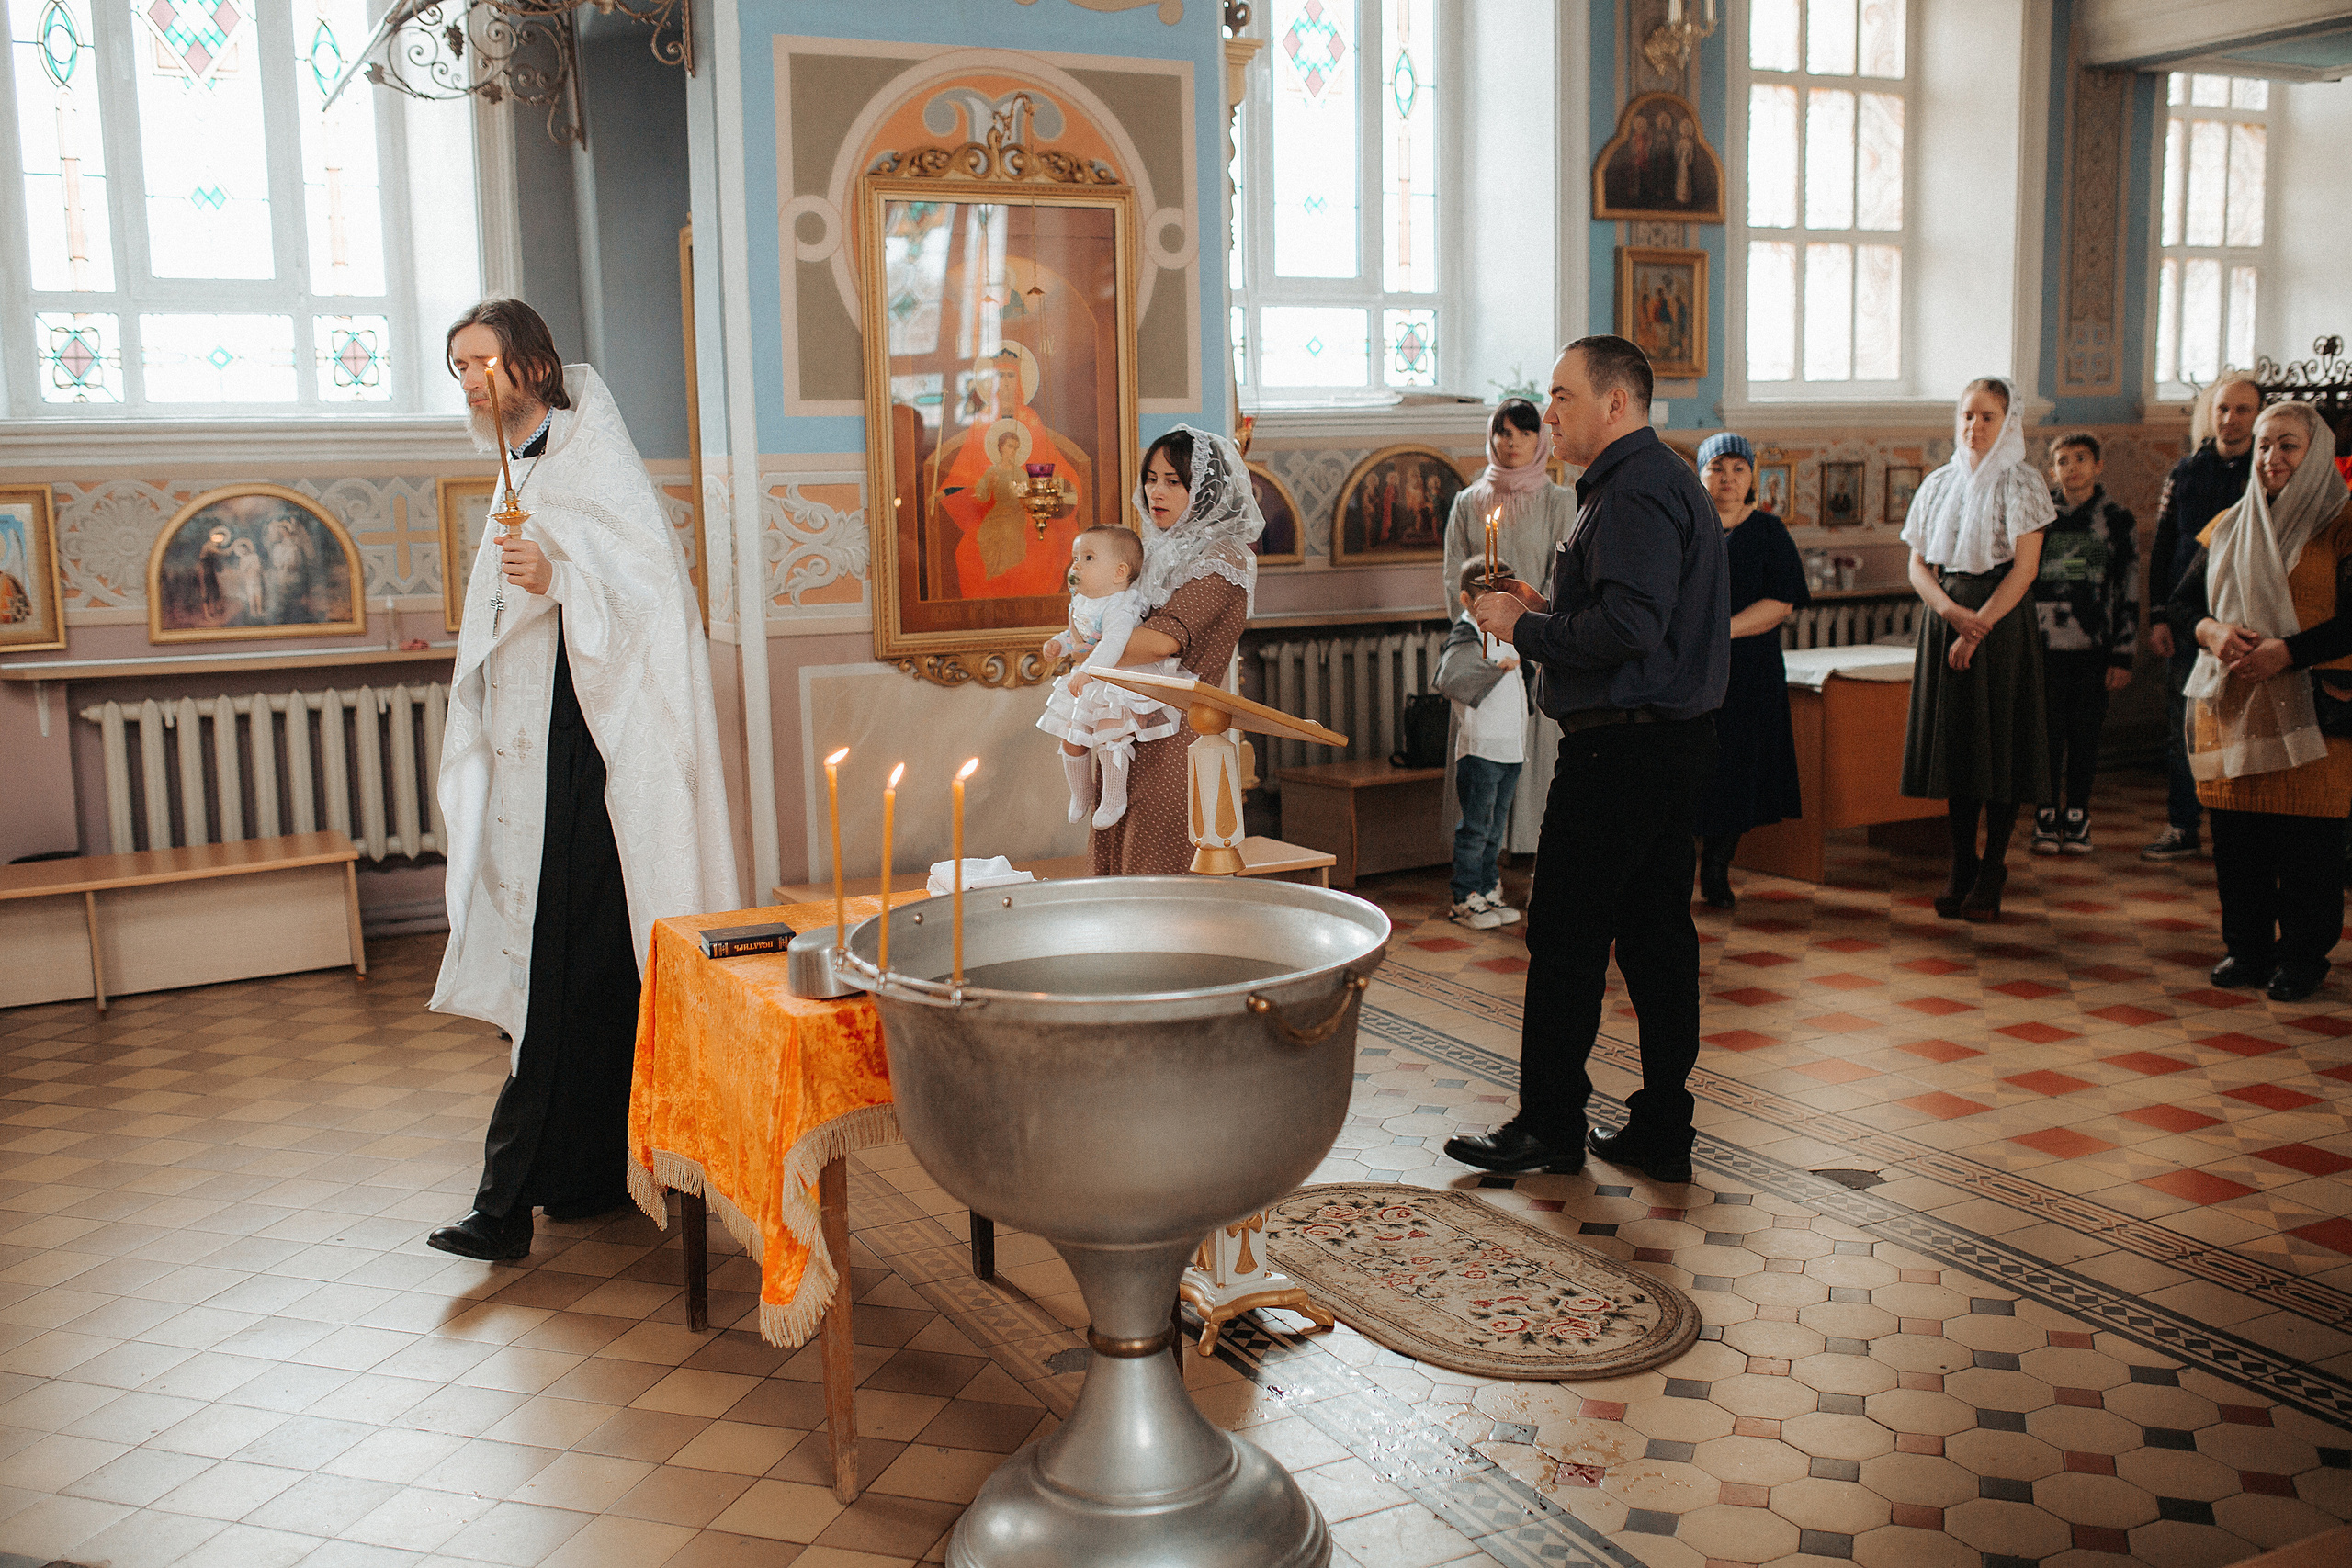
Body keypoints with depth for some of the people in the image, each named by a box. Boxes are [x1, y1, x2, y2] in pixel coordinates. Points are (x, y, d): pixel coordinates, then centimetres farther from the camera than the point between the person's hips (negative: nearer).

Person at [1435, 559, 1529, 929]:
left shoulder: (1507, 636, 16)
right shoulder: (1465, 637, -11)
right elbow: (1450, 680, -31)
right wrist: (1496, 667, -35)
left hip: (1511, 748, 8)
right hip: (1479, 749, -8)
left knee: (1495, 827, 13)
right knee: (1476, 827, -4)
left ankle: (1487, 892, 20)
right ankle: (1465, 899, 3)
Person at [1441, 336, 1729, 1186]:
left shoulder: (1635, 492, -15)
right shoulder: (1666, 479, 19)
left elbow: (1630, 627, -26)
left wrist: (1524, 628, -14)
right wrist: (1550, 610, 13)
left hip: (1621, 748, -11)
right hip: (1675, 735, 11)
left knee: (1565, 937, -1)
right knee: (1656, 932, 11)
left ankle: (1550, 1124, 10)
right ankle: (1662, 1131, 18)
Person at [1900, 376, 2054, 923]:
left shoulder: (2021, 482, -2)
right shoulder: (1938, 484, 11)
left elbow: (2024, 568, -9)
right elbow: (1918, 566, 7)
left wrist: (1978, 624, -15)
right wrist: (1952, 611, -11)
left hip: (2003, 626, -4)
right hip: (1945, 623, 4)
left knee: (1999, 746, -3)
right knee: (1954, 742, 5)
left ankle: (1992, 872, 6)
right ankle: (1962, 868, 12)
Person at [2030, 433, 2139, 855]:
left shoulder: (2119, 521, 6)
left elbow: (2129, 593, 5)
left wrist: (2124, 655, 0)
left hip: (2094, 647, 0)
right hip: (2044, 644, 0)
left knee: (2085, 733, 4)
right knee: (2047, 732, 0)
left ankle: (2077, 817, 16)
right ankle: (2046, 818, 11)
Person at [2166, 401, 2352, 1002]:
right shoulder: (2227, 528, 15)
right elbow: (2181, 603, 13)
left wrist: (2286, 651, -19)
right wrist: (2212, 631, -8)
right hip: (2230, 705, 5)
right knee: (2235, 835, 7)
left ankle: (2302, 956, 11)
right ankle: (2247, 946, 19)